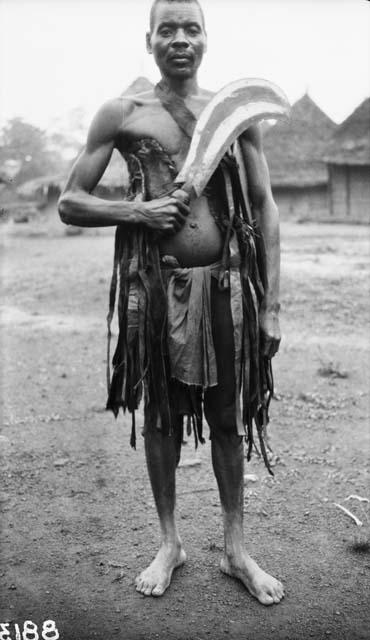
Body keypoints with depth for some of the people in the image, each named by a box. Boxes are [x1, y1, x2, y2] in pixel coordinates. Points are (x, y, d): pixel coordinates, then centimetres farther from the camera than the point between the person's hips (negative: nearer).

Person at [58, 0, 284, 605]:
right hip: (155, 283, -1)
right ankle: (169, 542, 30)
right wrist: (137, 212, -13)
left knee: (226, 417, 9)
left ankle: (235, 547, 27)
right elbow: (70, 203, 4)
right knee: (160, 413, 10)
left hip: (223, 281, 1)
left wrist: (272, 305, -2)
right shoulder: (121, 114, 3)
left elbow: (264, 208, 4)